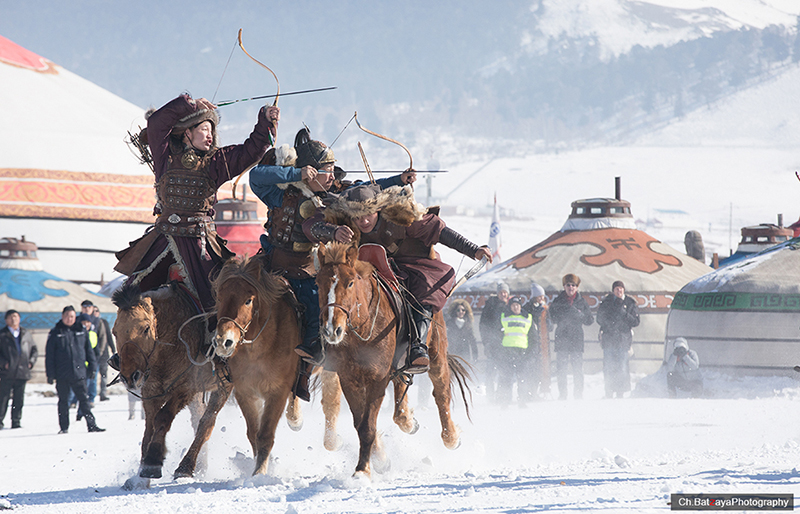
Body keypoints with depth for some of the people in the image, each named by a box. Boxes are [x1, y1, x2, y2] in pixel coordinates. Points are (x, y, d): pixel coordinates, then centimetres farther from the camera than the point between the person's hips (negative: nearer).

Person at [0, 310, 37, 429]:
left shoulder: (26, 333, 12)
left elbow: (34, 350, 18)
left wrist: (30, 362, 3)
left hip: (22, 372, 3)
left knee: (19, 399, 5)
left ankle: (16, 422, 11)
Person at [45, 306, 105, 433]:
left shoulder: (81, 332, 8)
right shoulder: (55, 333, 2)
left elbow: (89, 351, 15)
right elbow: (49, 355, 2)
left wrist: (92, 367, 9)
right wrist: (50, 374, -2)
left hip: (79, 373, 1)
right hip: (61, 374, -1)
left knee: (84, 399, -1)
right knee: (63, 401, 6)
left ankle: (91, 424, -1)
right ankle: (64, 427, 13)